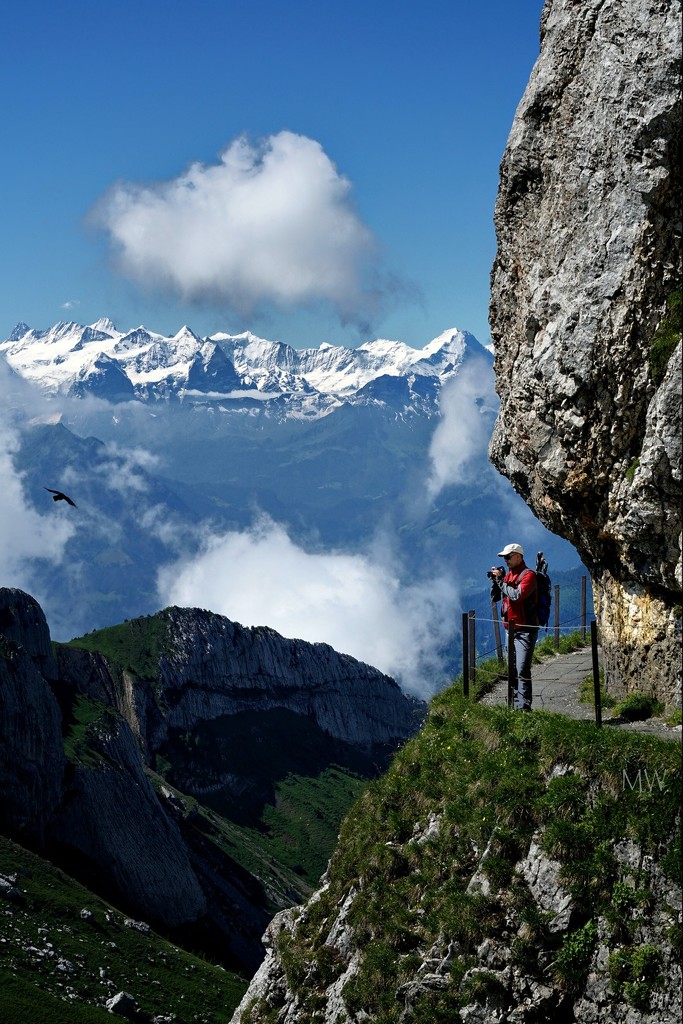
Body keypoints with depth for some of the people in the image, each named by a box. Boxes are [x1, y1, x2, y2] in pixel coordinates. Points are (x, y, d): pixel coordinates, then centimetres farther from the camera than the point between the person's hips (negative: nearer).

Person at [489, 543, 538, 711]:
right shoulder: (508, 575, 14)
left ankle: (524, 707, -16)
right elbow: (495, 597, 15)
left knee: (522, 670, -14)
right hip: (511, 629, 8)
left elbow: (518, 595, -25)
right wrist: (495, 581, -1)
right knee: (513, 670, 12)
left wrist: (501, 580, -17)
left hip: (525, 630, -8)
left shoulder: (528, 575, -11)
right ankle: (515, 704, 19)